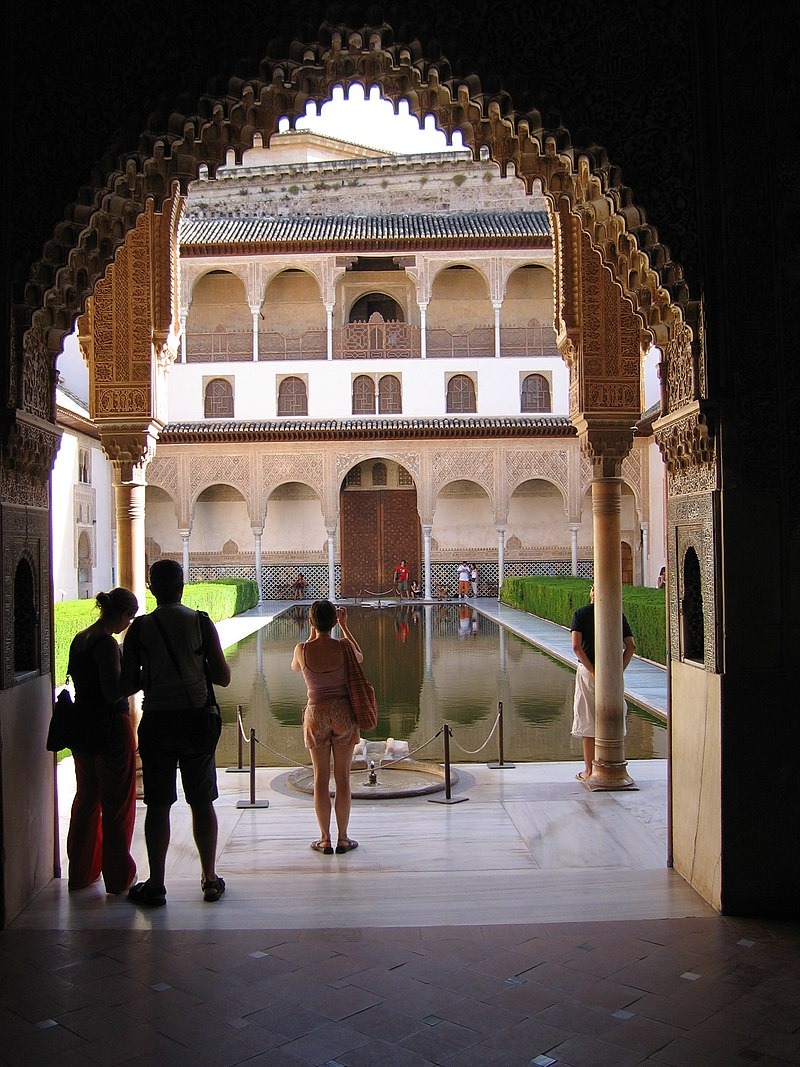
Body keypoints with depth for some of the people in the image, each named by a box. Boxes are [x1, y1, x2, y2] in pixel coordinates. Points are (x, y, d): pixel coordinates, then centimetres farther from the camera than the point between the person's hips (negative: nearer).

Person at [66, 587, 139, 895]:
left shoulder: (79, 639, 7)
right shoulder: (106, 644, -19)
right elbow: (113, 692, -23)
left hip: (82, 728, 8)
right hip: (110, 728, -8)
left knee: (86, 799, 19)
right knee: (118, 803, 4)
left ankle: (81, 872, 29)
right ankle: (118, 877, 13)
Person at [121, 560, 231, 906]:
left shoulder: (139, 628, -4)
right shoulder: (201, 622, -5)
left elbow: (126, 684, -4)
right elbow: (223, 677, -4)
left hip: (156, 722, 0)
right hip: (197, 719, 1)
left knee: (158, 805, 8)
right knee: (202, 802, 10)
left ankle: (156, 885, 13)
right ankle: (210, 880, 18)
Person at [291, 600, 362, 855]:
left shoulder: (302, 649, -10)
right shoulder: (344, 648, -11)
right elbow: (359, 656, 14)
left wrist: (311, 634, 13)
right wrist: (344, 626, 17)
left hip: (316, 714, 0)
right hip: (343, 712, 0)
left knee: (321, 778, 9)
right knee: (342, 777, 8)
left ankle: (325, 839, 14)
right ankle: (343, 838, 15)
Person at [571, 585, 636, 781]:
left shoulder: (581, 613, -3)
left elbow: (576, 646, -14)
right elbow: (631, 646, -5)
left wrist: (592, 671, -12)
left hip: (588, 670, -2)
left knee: (587, 722, 5)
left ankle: (589, 771, 9)